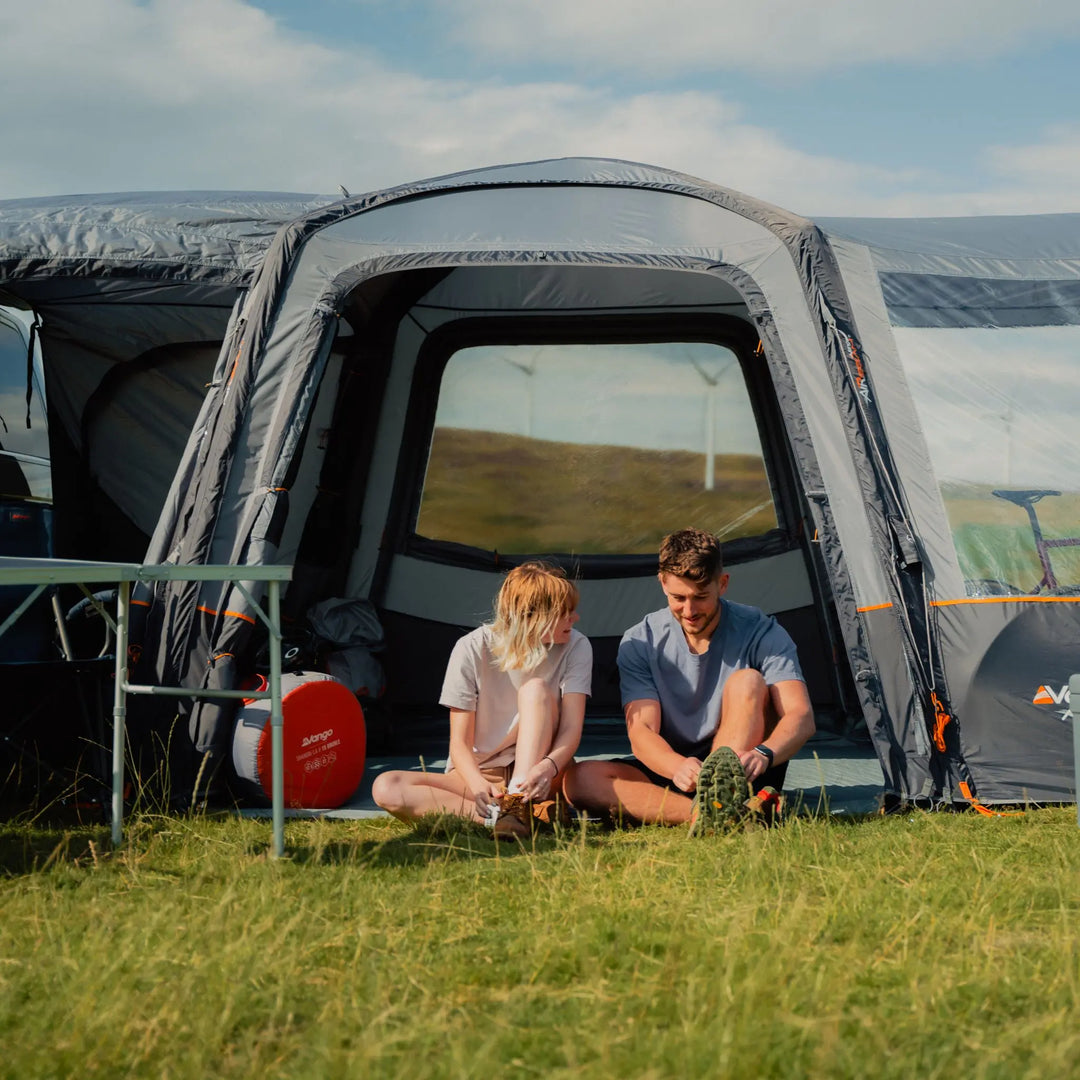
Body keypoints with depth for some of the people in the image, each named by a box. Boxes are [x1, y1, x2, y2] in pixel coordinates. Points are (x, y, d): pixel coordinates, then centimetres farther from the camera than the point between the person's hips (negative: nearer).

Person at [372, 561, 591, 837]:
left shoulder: (576, 647, -8)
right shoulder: (473, 650, -12)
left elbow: (571, 728, -18)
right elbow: (459, 742, -12)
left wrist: (548, 767, -42)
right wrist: (478, 784, -35)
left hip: (533, 775, 0)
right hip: (480, 774, 0)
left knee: (536, 689, -26)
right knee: (386, 788, -26)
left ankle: (518, 804, -38)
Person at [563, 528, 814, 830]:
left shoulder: (760, 632, -8)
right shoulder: (640, 643, -4)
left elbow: (801, 716, -19)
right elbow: (641, 730, -13)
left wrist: (763, 754, -43)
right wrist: (679, 767, -37)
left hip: (741, 776, -2)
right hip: (670, 771, 2)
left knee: (748, 681, -26)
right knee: (581, 780, -25)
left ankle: (719, 805, -44)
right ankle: (710, 813, -42)